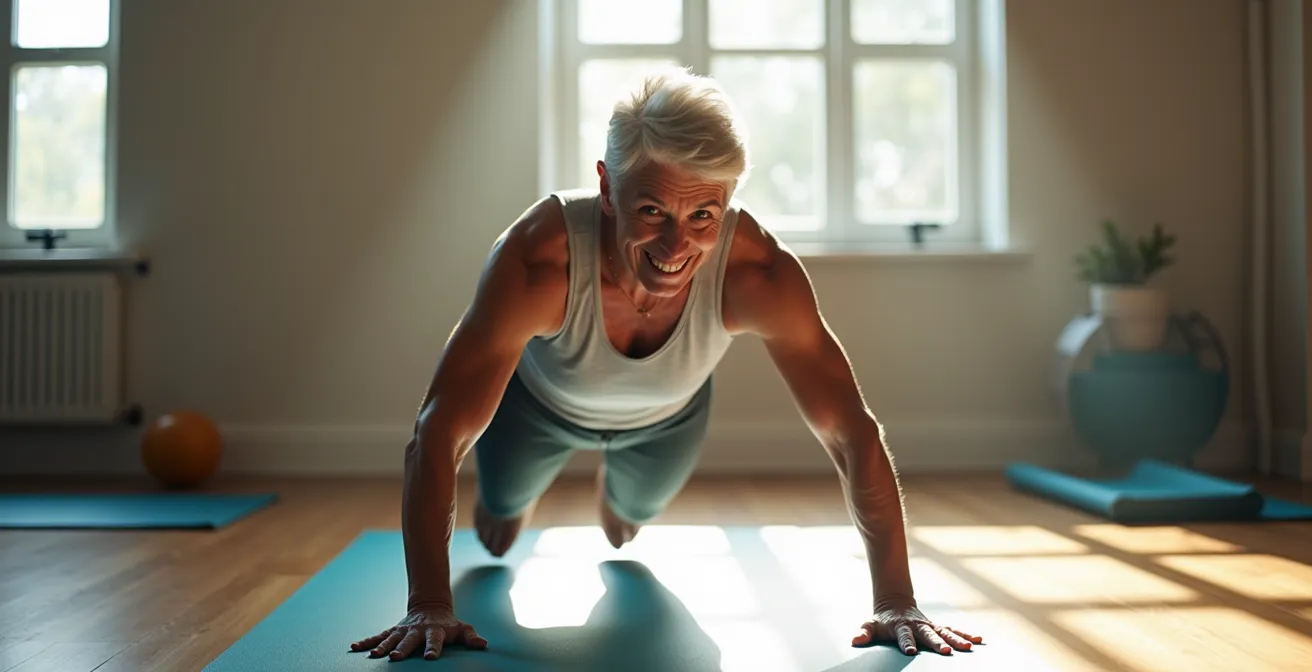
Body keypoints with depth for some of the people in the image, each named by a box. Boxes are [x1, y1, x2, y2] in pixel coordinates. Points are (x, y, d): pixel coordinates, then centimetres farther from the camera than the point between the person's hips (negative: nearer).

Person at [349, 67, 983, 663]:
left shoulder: (759, 273, -41)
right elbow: (438, 434, -40)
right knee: (502, 515, 25)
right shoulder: (538, 261, -46)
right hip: (540, 398, -1)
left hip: (667, 414, 2)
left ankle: (616, 491, 69)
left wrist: (894, 599, -35)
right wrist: (430, 605, -44)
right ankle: (508, 497, 62)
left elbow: (853, 433, -33)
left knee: (636, 510, 31)